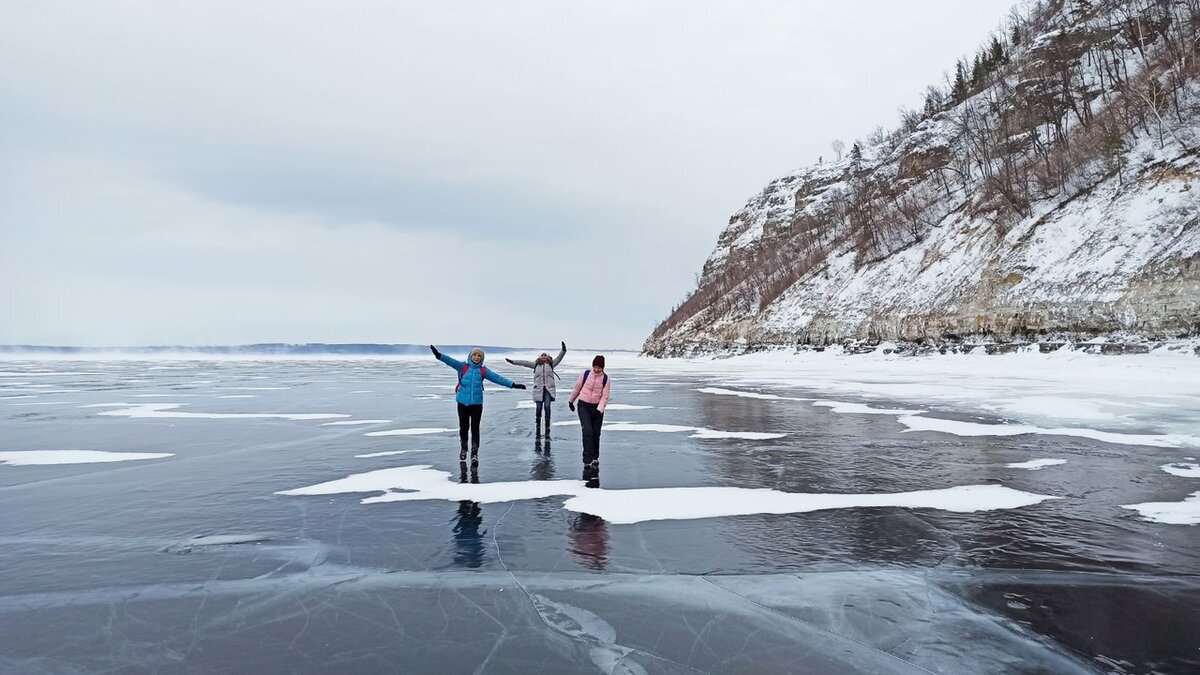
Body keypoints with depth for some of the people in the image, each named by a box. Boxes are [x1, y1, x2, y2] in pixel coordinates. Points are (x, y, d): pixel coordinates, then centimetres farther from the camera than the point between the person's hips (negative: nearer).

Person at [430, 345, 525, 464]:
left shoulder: (483, 371, 3)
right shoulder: (463, 367, 0)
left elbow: (497, 378, 1)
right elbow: (451, 361, -14)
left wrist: (512, 385, -4)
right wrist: (439, 355, -31)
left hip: (477, 404, 0)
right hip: (463, 403, 0)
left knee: (475, 429, -2)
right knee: (463, 427, 12)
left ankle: (475, 453, 5)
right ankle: (463, 449, 33)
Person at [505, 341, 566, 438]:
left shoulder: (551, 364, 16)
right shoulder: (536, 364, 17)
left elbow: (559, 358, 4)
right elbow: (525, 363, 14)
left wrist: (563, 350, -13)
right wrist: (513, 361, 9)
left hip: (549, 389, -1)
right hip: (538, 389, 1)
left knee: (547, 406, -13)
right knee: (538, 408, -4)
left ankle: (547, 430, -7)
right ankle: (538, 430, 8)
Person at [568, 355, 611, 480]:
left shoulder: (605, 378, -5)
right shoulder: (586, 374, -5)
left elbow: (605, 397, -5)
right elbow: (577, 388, 10)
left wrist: (599, 410, -18)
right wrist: (571, 401, 19)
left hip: (597, 408, 1)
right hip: (583, 406, -1)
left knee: (596, 434, 6)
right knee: (587, 432, -15)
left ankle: (595, 459, 24)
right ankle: (588, 461, -16)